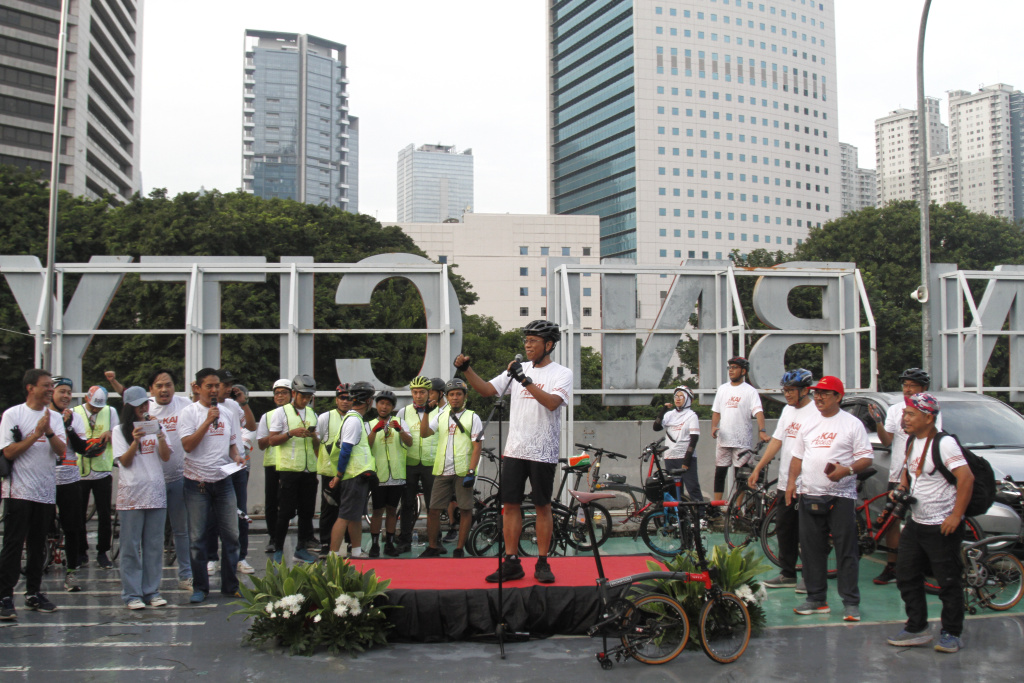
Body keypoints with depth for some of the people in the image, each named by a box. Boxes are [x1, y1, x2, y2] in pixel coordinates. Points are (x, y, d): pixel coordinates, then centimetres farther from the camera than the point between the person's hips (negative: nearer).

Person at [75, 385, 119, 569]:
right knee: (79, 515, 4)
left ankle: (102, 552, 13)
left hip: (103, 472, 1)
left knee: (104, 515, 3)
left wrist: (110, 433, -13)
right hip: (79, 472, -1)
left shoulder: (110, 412, 8)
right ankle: (81, 552, 17)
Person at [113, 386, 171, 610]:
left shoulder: (155, 426, 11)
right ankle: (132, 594, 4)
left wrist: (159, 434, -14)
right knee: (131, 546, -1)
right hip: (131, 493, -2)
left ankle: (152, 591, 12)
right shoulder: (120, 431, 5)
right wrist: (135, 441, -19)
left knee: (154, 545, 5)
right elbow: (124, 461, -4)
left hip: (156, 492, 3)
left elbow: (166, 457, 1)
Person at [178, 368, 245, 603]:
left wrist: (236, 456, -1)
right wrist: (208, 420, -16)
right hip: (197, 483, -4)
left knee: (231, 535, 4)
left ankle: (230, 585, 15)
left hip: (223, 480, 4)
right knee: (197, 538, 1)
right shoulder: (189, 413, -3)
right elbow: (187, 445, -14)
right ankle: (200, 587, 13)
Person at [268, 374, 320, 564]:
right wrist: (291, 433, -17)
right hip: (289, 469, -5)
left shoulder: (312, 414, 16)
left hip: (309, 470, 5)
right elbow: (272, 440, -4)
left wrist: (313, 436, -2)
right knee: (286, 511, -4)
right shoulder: (281, 412, 1)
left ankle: (302, 549, 16)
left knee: (307, 511, 6)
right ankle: (278, 550, 6)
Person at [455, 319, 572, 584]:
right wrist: (466, 370, -5)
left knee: (542, 506, 3)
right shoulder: (519, 369, 12)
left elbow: (552, 402, -20)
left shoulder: (562, 373, -2)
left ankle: (542, 563, 12)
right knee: (510, 505, 3)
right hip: (514, 450, 4)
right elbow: (487, 390, 9)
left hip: (543, 452, -4)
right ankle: (511, 563, 10)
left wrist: (525, 380, -29)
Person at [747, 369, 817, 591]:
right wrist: (758, 468, 12)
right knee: (784, 530, 13)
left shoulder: (816, 413, -13)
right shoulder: (788, 410, 13)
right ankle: (788, 575, 24)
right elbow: (777, 441, 16)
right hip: (785, 482, 8)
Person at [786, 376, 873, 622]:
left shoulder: (852, 424, 0)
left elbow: (866, 457, -3)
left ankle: (851, 602, 4)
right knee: (811, 550, 8)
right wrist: (791, 481, 8)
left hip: (841, 496, -5)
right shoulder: (809, 424, 15)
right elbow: (797, 456, 21)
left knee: (846, 551, -3)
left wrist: (847, 470, -20)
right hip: (809, 495, 5)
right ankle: (816, 599, 17)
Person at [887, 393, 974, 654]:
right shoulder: (912, 441, 9)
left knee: (948, 583, 1)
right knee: (906, 577, 11)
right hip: (915, 524, 9)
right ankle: (917, 628, 22)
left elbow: (966, 478, -22)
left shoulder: (944, 443, -17)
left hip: (942, 527, -9)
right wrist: (902, 488, 6)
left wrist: (956, 516, -23)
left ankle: (952, 634, 13)